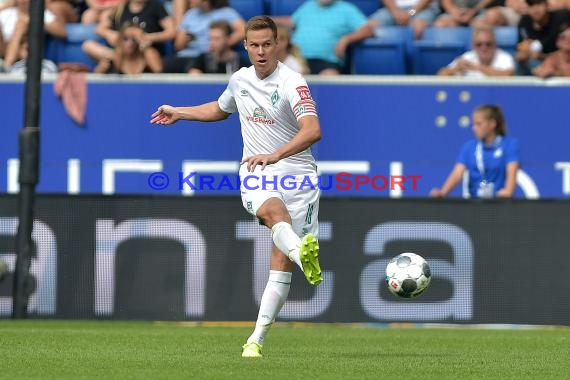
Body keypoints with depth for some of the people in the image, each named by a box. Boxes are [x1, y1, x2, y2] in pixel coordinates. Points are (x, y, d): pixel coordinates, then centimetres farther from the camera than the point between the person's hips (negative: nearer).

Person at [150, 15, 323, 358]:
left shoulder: (292, 83, -11)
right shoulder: (240, 79, 10)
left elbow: (313, 130, -27)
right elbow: (220, 109, 35)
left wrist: (275, 155, -39)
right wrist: (177, 113, 38)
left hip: (296, 173, -3)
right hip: (256, 172, 3)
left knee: (281, 262, -7)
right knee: (273, 211, -35)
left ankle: (257, 338, -1)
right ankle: (303, 253, -65)